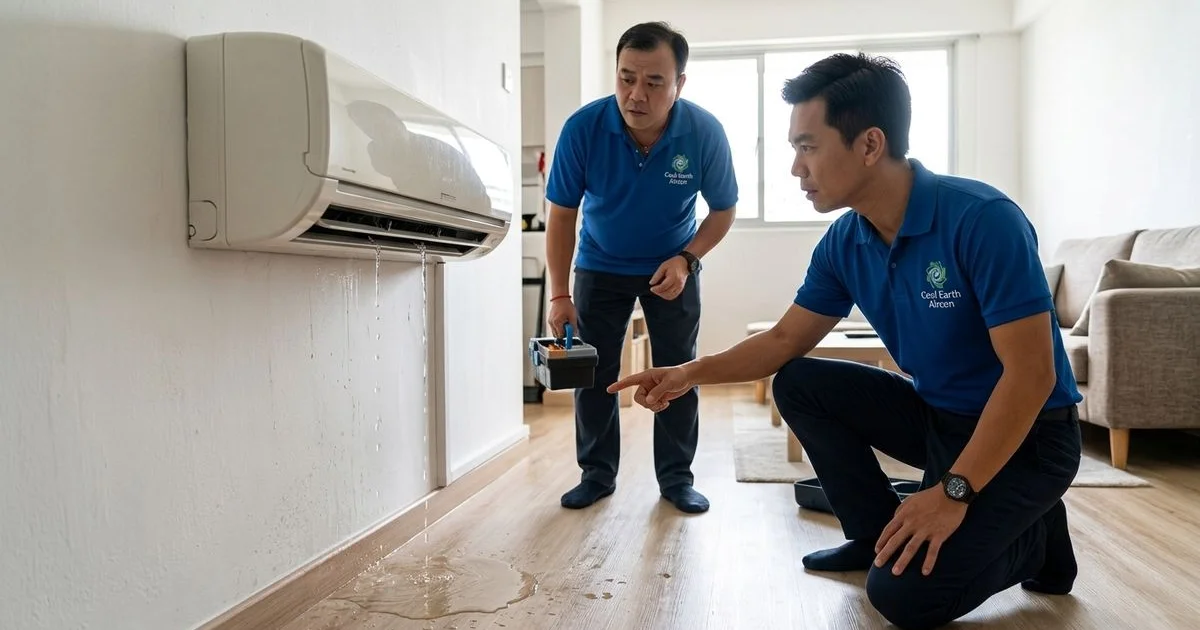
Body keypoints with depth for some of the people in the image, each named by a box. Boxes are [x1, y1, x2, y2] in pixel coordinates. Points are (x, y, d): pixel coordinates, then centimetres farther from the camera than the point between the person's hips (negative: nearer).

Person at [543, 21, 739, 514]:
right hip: (601, 266, 0)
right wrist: (559, 295, -20)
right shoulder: (583, 128, -26)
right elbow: (562, 215, -16)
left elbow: (724, 211, -8)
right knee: (594, 371, 3)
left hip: (672, 266, 0)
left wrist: (685, 260, -24)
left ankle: (676, 476, 17)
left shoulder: (705, 133, -24)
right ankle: (597, 473, 18)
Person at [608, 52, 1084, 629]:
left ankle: (1034, 538, 9)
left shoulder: (982, 220, -26)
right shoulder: (843, 243, -5)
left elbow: (1031, 374, -26)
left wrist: (953, 493, -27)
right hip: (935, 415, 7)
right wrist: (693, 372, -9)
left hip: (1026, 436, -7)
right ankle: (877, 534, 10)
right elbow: (786, 339, 3)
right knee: (798, 383, -3)